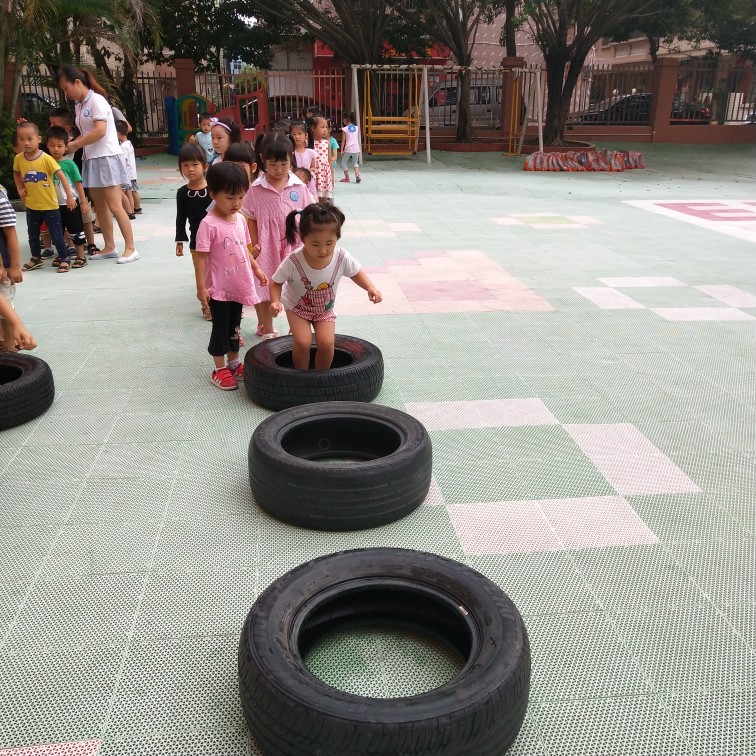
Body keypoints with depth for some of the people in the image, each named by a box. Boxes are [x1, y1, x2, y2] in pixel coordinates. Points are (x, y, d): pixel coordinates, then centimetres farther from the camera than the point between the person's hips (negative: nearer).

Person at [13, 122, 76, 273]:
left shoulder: (46, 158, -16)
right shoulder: (18, 159, -3)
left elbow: (61, 176, -16)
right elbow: (16, 174, 17)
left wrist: (69, 196, -21)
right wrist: (20, 188, 3)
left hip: (49, 205, -5)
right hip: (31, 206, 5)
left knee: (57, 235, 1)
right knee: (33, 235, 17)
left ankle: (64, 259, 17)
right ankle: (36, 258, 35)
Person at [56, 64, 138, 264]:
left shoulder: (96, 100, -12)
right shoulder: (79, 105, 14)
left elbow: (100, 131, -22)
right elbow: (85, 133, 14)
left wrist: (76, 145, -14)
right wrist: (72, 143, -4)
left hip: (106, 157, -9)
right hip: (92, 159, 9)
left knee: (114, 206, -9)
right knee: (100, 206, 10)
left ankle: (130, 248, -5)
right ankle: (109, 247, 17)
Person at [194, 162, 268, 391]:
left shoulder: (240, 219, 3)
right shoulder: (209, 224, -19)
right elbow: (201, 257, -18)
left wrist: (257, 270, 15)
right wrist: (201, 287, -19)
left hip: (239, 285, 6)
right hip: (219, 288, -6)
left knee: (234, 327, 18)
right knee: (220, 328, 4)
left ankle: (234, 362, 32)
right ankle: (220, 369, 16)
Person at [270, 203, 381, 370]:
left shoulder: (342, 257, -26)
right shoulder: (293, 261, -33)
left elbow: (356, 273, -5)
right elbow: (276, 282, -16)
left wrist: (370, 287, -22)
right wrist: (275, 301, -34)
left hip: (325, 308, 2)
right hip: (297, 307, -2)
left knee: (326, 343, -14)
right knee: (302, 342, -18)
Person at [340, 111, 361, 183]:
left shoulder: (345, 129, -6)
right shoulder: (357, 128, 6)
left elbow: (343, 140, -7)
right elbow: (358, 139, 13)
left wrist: (342, 150, -2)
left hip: (348, 149, -4)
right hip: (356, 148, 4)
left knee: (344, 162, 15)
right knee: (355, 162, 21)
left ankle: (347, 178, 12)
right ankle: (357, 175, -3)